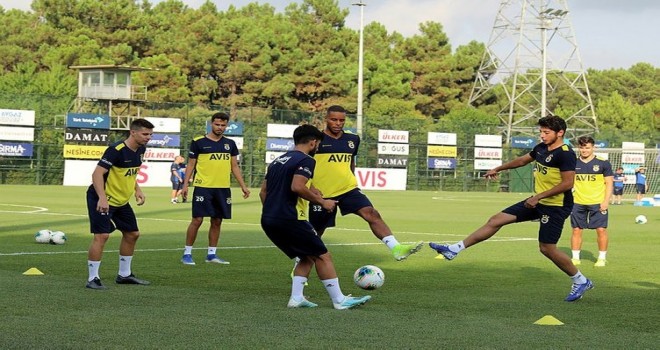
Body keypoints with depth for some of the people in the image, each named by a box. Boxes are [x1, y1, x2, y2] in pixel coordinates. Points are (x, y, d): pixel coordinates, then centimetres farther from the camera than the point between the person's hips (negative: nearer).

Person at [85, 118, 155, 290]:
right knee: (102, 235, -17)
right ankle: (93, 279, -10)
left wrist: (137, 190, 9)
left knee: (132, 234, 14)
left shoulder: (140, 150, 3)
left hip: (121, 201, 9)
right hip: (102, 200, -9)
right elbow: (97, 173, -27)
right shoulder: (116, 150, -23)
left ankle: (124, 275, 28)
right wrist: (102, 198, -36)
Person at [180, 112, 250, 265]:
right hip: (203, 188, -4)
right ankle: (187, 253, 1)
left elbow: (234, 166, 16)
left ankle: (211, 254, 18)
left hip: (223, 189, 5)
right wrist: (185, 184, -7)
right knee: (197, 219, -7)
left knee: (217, 221, 8)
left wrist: (243, 185, 8)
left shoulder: (230, 144, 11)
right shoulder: (198, 142, -1)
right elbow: (191, 165, 2)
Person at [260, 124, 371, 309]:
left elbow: (263, 192, 20)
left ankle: (296, 298, 7)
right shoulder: (305, 160, -7)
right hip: (290, 220, -9)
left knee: (307, 258, 18)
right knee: (323, 256, 1)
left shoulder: (277, 161, 20)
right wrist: (322, 202, -13)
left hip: (268, 221, 9)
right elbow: (297, 187, -22)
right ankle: (339, 300, 1)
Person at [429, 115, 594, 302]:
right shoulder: (541, 148, 8)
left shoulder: (565, 154, -18)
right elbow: (523, 160, 26)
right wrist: (498, 169, 33)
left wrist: (538, 196, -24)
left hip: (555, 207, -9)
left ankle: (581, 281, 11)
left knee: (547, 248, -8)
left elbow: (568, 183, -24)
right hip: (538, 202, 9)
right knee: (496, 220, 6)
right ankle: (454, 249, 8)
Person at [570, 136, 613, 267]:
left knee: (601, 230, -4)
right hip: (578, 203, 2)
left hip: (598, 203, -2)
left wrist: (606, 201, -8)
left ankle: (602, 258, 8)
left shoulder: (603, 163, -1)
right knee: (576, 230, 3)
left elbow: (609, 183, 0)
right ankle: (575, 258, 13)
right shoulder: (573, 164, 7)